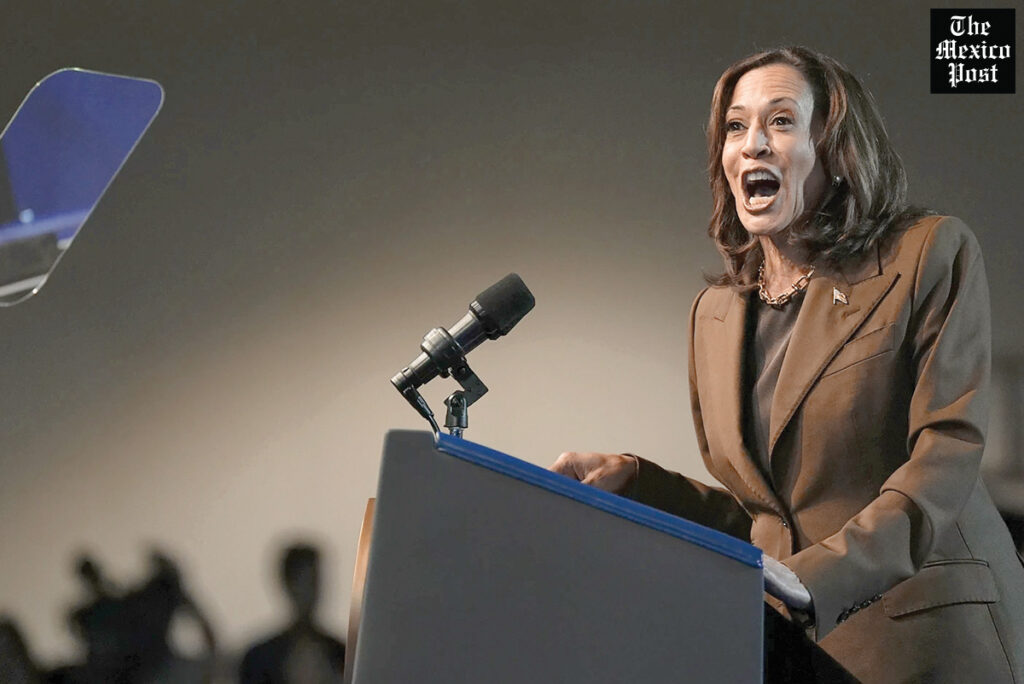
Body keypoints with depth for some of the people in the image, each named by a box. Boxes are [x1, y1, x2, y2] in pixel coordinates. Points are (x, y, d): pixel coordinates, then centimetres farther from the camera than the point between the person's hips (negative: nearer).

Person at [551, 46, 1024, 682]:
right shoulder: (715, 312, 14)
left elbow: (947, 454, -12)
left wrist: (809, 579, -24)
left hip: (923, 632, -4)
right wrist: (628, 480, 1)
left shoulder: (932, 253, -2)